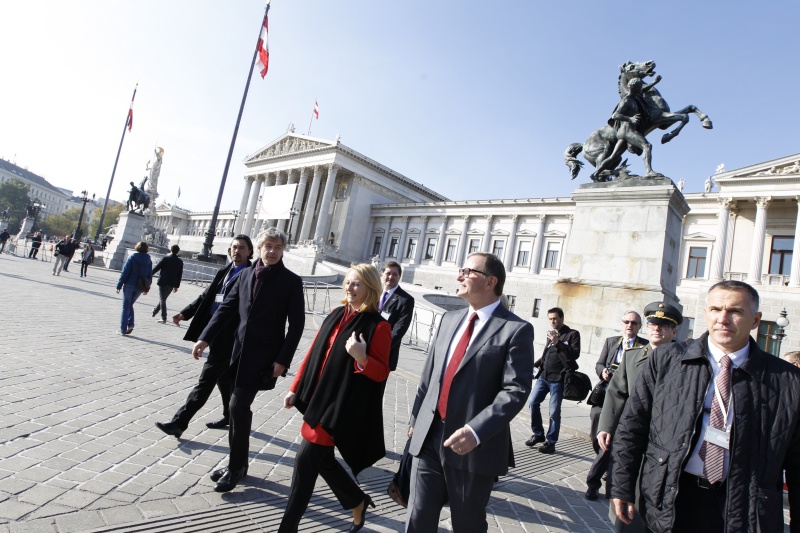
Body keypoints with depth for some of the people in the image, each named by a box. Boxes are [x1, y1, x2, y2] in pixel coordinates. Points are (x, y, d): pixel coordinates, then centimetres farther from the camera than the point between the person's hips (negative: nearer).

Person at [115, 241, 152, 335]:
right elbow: (150, 275, 8)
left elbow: (125, 272, -10)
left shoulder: (132, 257, -8)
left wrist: (119, 285, -5)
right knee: (130, 305, 21)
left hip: (129, 285, -4)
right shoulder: (149, 261, 4)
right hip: (140, 287, 4)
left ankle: (123, 329, 7)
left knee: (126, 306, 5)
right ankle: (130, 324, 7)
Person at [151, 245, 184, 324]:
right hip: (172, 284, 4)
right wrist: (176, 286, 13)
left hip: (163, 282, -4)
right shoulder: (180, 262, 6)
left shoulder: (165, 258, -6)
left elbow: (157, 268, -7)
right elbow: (180, 275, 8)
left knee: (162, 300, -2)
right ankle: (155, 311, 37)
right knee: (163, 299, 21)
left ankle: (164, 318, -7)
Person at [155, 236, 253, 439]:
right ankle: (231, 416, 35)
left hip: (229, 338, -8)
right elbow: (205, 296, 17)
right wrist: (185, 313, 6)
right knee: (224, 378, 19)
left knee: (205, 381, -3)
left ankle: (179, 423, 3)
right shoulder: (223, 272, 13)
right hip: (214, 334, 8)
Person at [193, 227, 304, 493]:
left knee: (238, 407, -7)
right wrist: (205, 338, 0)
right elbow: (227, 307, 9)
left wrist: (283, 359, -15)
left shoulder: (291, 281, -8)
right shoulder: (246, 274, 7)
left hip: (263, 356, -5)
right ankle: (237, 463, 29)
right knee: (239, 408, 13)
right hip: (240, 350, 6)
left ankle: (236, 467, 11)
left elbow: (296, 324, -10)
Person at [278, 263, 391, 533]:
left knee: (305, 460, -2)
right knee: (322, 459, 16)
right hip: (318, 398, 7)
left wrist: (361, 358, -30)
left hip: (341, 405, -7)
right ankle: (358, 501, 40)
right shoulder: (336, 315, 6)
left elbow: (381, 373, -11)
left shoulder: (378, 326, -13)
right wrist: (295, 388, 10)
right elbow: (313, 354, 11)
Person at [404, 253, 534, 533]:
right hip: (429, 438, 5)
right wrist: (416, 418, 16)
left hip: (475, 447, -5)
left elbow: (515, 390, -17)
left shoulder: (516, 330, -10)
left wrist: (476, 431, -26)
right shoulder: (449, 319, 10)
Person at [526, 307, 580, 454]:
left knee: (554, 412, -2)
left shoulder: (572, 334, -1)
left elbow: (575, 354, -14)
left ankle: (550, 442, 11)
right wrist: (534, 364, 13)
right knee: (533, 402, 0)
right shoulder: (551, 334, 15)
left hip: (558, 379, -5)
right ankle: (538, 434, 17)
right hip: (543, 376, 5)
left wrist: (557, 342, -20)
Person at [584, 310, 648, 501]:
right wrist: (603, 371, -8)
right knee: (596, 437, 9)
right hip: (604, 394, 4)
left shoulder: (645, 346, 2)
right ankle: (609, 465, 38)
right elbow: (599, 364, 14)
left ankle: (593, 482, 2)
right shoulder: (610, 341, 15)